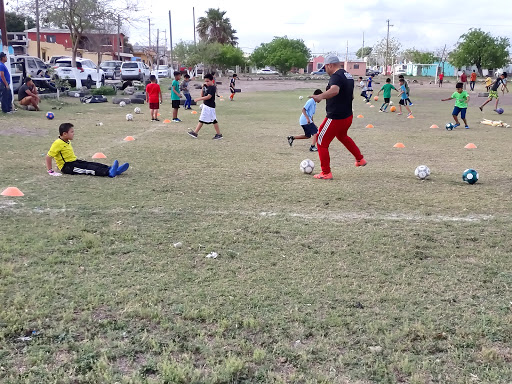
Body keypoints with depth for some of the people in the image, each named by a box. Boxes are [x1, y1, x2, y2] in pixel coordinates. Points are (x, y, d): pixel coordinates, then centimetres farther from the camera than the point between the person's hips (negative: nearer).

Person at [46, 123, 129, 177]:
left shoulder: (67, 142, 13)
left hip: (74, 161, 9)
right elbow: (48, 157, -17)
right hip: (67, 166, -9)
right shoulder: (58, 143, -17)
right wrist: (50, 171, -19)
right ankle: (109, 173, -46)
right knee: (88, 168, -28)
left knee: (95, 165, -9)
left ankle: (112, 169, -25)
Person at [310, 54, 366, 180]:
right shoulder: (348, 76, 11)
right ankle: (360, 159, 45)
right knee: (342, 136, 36)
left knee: (322, 143, 3)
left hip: (335, 118, -10)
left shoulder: (336, 77, -20)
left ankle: (326, 173, 7)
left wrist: (321, 96, -59)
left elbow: (334, 90, -43)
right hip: (348, 116, 10)